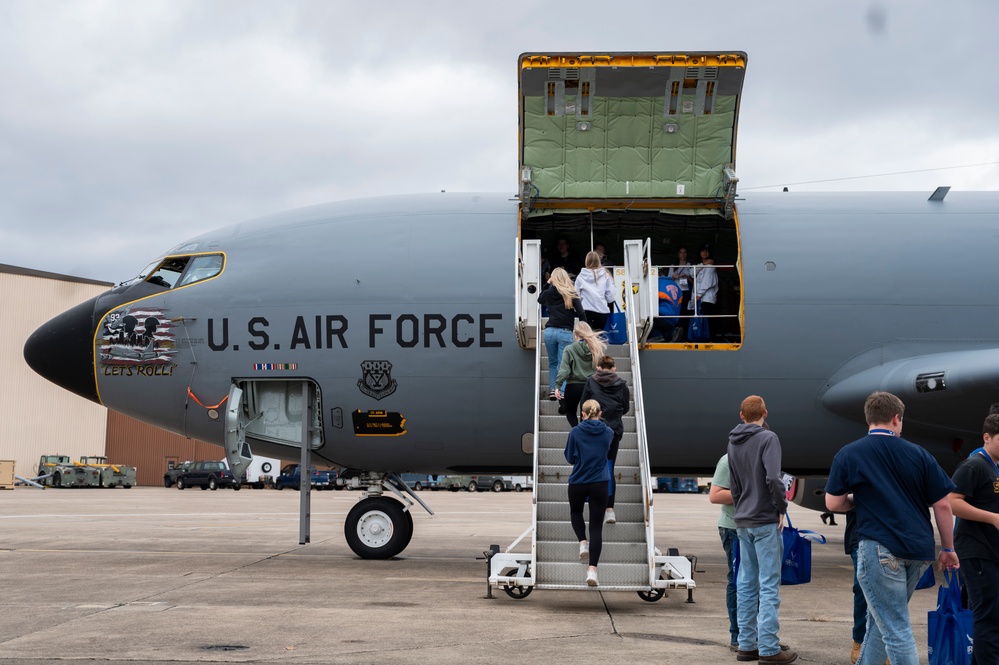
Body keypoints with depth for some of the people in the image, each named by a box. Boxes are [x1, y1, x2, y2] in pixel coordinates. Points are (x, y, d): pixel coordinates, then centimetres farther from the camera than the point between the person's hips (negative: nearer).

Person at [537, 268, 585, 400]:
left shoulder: (549, 293, 5)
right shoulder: (572, 295, -3)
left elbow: (540, 299, 30)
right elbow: (581, 314, -9)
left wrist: (547, 284, 27)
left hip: (550, 331, 3)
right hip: (565, 332, -3)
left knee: (553, 363, 17)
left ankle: (552, 390, 11)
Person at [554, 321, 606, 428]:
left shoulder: (569, 349, -8)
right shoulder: (597, 348, 0)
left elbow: (564, 370, -15)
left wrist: (557, 385, -14)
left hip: (573, 387, -3)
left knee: (570, 412, 18)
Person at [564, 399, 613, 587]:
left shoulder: (575, 432, -7)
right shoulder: (608, 432, 1)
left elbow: (569, 458, 2)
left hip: (577, 482, -1)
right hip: (600, 483, 1)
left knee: (575, 511, 30)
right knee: (596, 526, 2)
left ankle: (582, 542, 8)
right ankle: (592, 569, -10)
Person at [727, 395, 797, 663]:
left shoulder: (733, 443, 12)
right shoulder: (767, 438, -10)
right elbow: (773, 478, -21)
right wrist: (782, 508, -10)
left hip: (743, 522, 7)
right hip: (766, 520, -7)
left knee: (746, 584, 11)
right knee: (769, 585, -4)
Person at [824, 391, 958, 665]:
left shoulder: (848, 454, 1)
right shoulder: (918, 454, 7)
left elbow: (833, 504, 2)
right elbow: (942, 504, 5)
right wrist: (948, 549, 14)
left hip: (880, 548, -4)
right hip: (919, 550, 5)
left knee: (896, 630, -1)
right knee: (882, 618, 20)